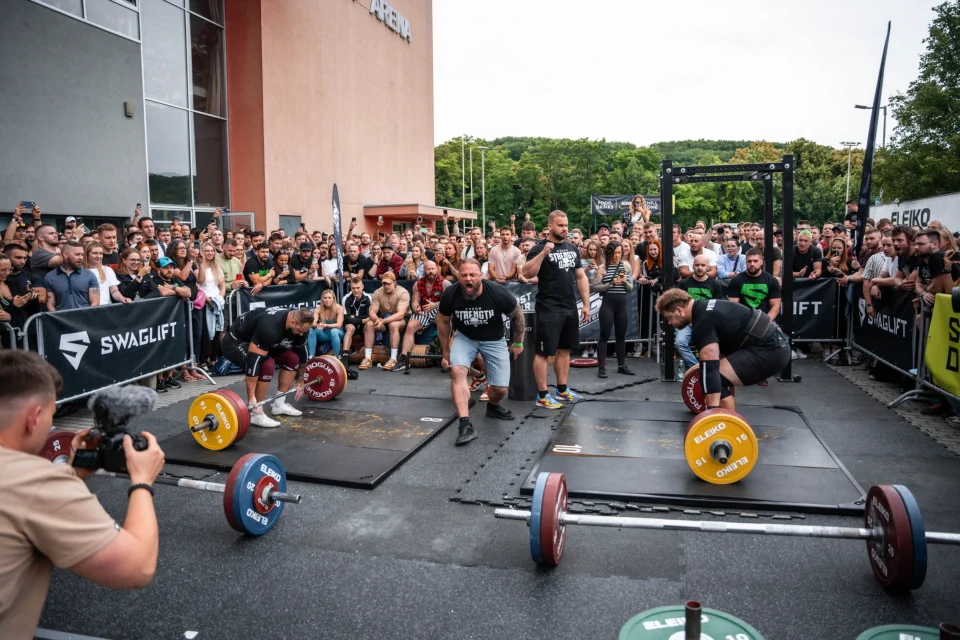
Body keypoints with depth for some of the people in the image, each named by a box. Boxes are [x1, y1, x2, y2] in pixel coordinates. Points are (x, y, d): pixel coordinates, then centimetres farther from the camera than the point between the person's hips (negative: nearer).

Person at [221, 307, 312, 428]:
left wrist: (300, 382, 9)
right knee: (267, 365, -31)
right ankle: (255, 413, -16)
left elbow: (301, 354, 3)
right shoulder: (270, 328, -39)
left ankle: (279, 404, 8)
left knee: (292, 358, -2)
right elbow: (254, 359, -39)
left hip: (259, 343, 8)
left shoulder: (299, 325, -13)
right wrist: (251, 396, -37)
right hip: (235, 342, -8)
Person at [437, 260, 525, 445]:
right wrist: (446, 352, 4)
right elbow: (443, 321, -3)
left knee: (500, 389, -3)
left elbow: (517, 315, -7)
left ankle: (493, 407, 35)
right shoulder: (450, 295, -24)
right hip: (464, 337, 0)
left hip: (493, 340, 0)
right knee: (457, 371, -28)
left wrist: (518, 342, 3)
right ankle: (466, 425, -26)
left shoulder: (498, 293, -28)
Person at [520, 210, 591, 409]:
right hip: (549, 309, -7)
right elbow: (527, 273, -21)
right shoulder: (540, 248, -7)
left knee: (565, 349, 15)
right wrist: (543, 253, -28)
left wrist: (586, 304, 10)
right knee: (543, 352, -2)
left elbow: (581, 277, 15)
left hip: (570, 308, 7)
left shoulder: (573, 249, 12)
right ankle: (542, 396, 4)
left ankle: (562, 390, 27)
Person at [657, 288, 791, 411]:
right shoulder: (704, 309, 14)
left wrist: (712, 409, -30)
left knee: (716, 377, -17)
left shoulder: (703, 322, -18)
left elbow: (710, 366, -27)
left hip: (770, 350, -11)